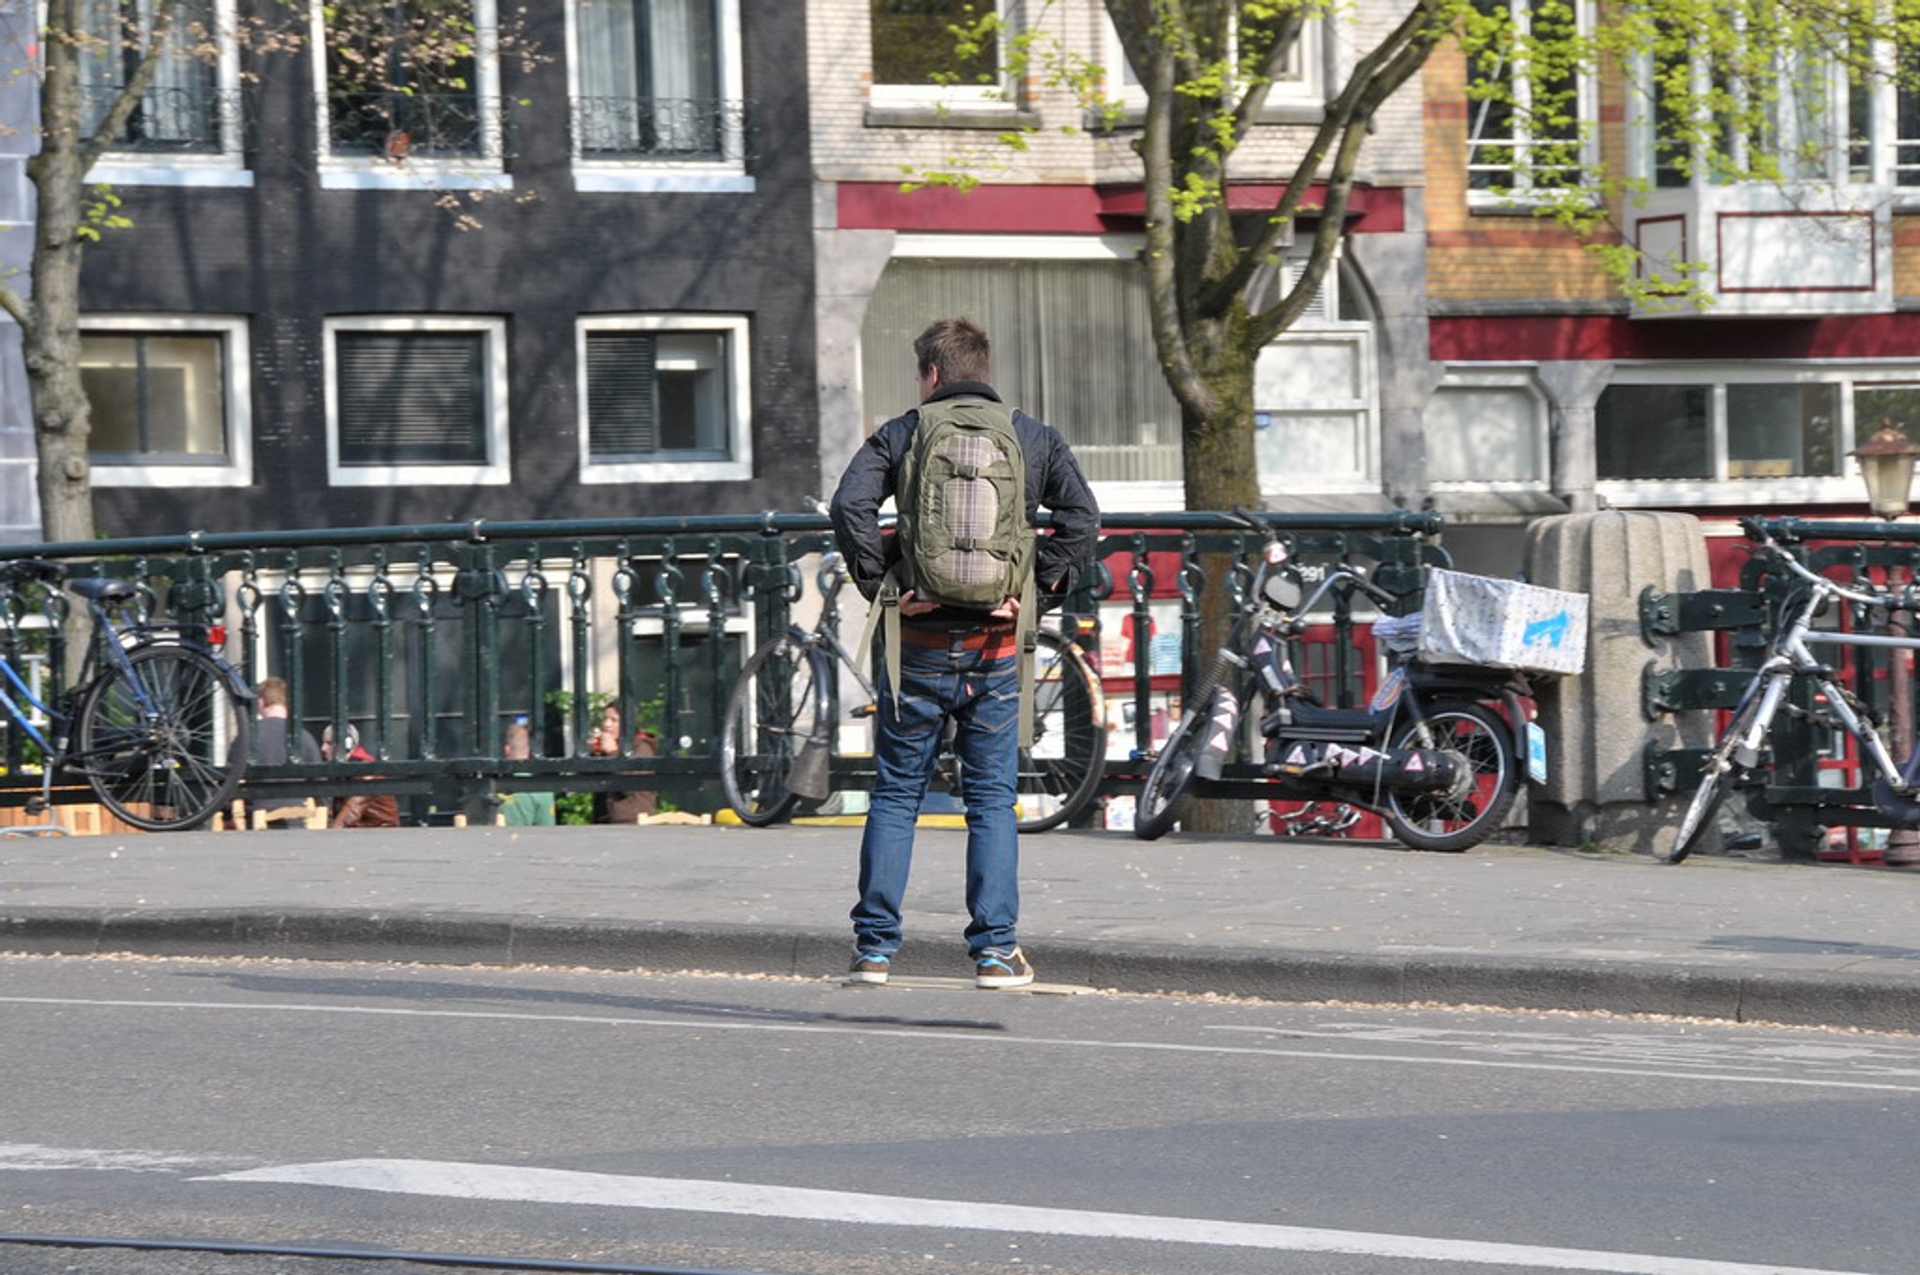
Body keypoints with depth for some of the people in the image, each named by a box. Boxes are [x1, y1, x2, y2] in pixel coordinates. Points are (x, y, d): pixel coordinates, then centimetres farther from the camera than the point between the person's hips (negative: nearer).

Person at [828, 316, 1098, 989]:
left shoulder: (900, 435, 1)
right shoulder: (1035, 438, 6)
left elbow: (850, 506, -14)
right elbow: (1081, 516, -5)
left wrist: (881, 587, -9)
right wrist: (1035, 588, -3)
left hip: (920, 646, -1)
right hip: (994, 650, 1)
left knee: (895, 795, 8)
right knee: (992, 801, 7)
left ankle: (874, 947, 6)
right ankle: (996, 951, 2)